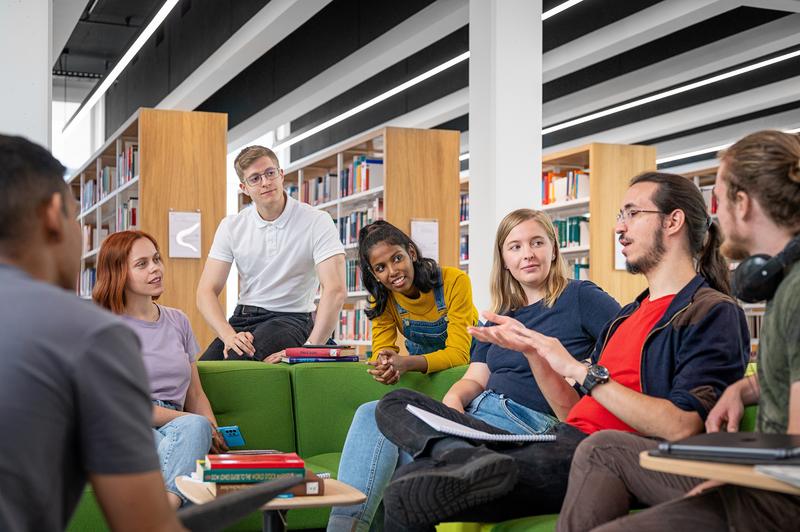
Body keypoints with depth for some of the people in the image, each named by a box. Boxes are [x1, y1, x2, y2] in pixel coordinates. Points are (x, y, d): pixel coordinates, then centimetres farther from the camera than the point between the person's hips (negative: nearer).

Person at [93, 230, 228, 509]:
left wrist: (215, 433, 2)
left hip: (172, 432, 5)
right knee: (195, 426, -36)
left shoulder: (177, 321, 22)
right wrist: (194, 424, -10)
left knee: (196, 428, -34)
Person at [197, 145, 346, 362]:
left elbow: (335, 289, -18)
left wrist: (310, 350, -29)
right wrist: (230, 335, -20)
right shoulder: (231, 226, 5)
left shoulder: (317, 221, -7)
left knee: (238, 358, -33)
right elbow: (207, 291, -1)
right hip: (243, 317, 3)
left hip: (291, 318, -3)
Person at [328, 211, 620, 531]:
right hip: (474, 413, 7)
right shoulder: (500, 317, 23)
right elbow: (475, 379, 17)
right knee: (373, 415, -15)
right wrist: (453, 399, -6)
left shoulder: (579, 297, 3)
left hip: (530, 421, -7)